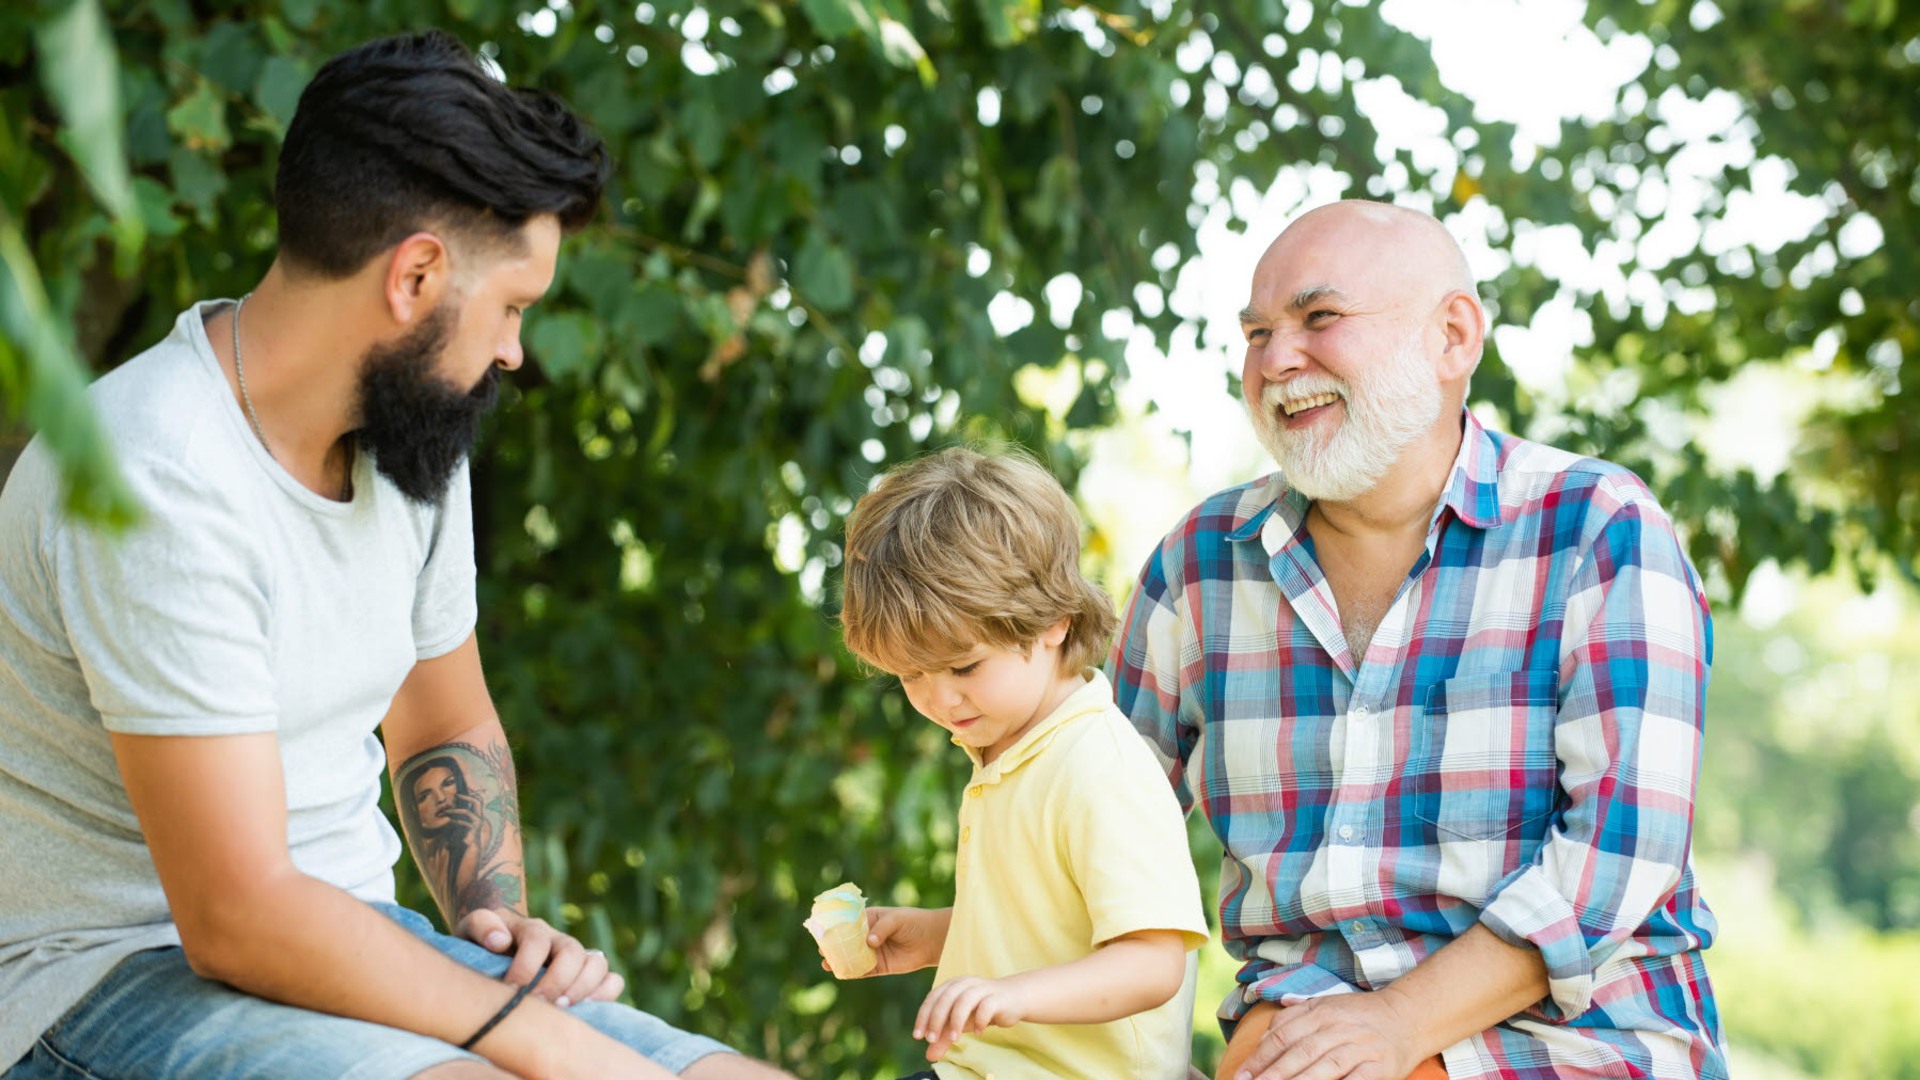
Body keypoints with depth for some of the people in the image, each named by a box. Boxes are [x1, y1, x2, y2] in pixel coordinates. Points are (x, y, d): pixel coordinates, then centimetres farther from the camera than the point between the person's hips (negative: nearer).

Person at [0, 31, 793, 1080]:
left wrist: (499, 919, 1)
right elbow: (240, 920, -24)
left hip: (338, 934, 8)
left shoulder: (414, 437, 5)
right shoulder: (160, 485, -22)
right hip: (107, 974, -8)